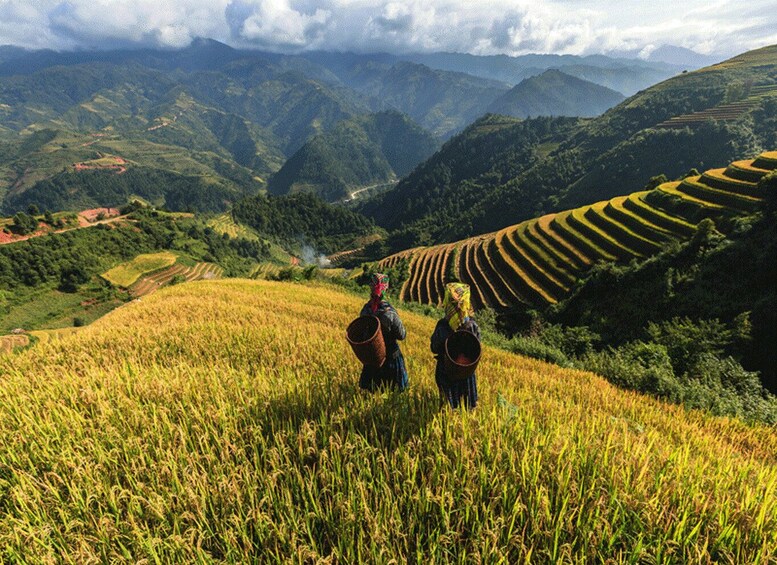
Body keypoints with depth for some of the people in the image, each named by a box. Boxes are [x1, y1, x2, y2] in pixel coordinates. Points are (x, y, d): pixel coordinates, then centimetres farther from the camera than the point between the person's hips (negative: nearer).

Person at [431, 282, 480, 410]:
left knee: (449, 408, 16)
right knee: (469, 408, 22)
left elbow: (434, 349, -11)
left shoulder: (442, 327, -26)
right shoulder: (473, 326, -19)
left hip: (447, 372, -2)